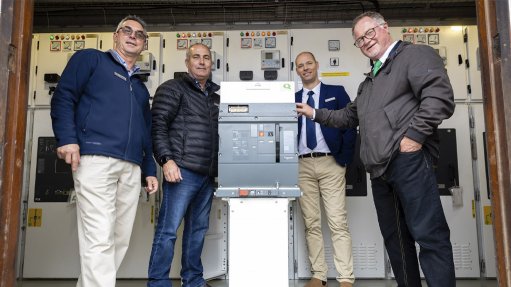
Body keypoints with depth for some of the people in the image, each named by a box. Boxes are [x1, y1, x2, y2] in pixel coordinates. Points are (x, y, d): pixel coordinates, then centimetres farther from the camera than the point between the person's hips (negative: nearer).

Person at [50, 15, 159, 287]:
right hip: (95, 159, -6)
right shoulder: (90, 59, 13)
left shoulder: (140, 86, 29)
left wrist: (149, 170, 19)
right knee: (99, 239, -12)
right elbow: (63, 97, 0)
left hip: (131, 168, 7)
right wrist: (67, 139, -14)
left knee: (120, 240, 5)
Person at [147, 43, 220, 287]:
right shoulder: (172, 88, 1)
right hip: (183, 170, -7)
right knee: (168, 229, -5)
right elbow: (158, 126, -8)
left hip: (208, 174, 7)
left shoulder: (215, 96, 20)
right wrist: (167, 159, -18)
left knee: (198, 229, 12)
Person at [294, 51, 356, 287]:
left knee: (338, 223, -5)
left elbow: (350, 126, 1)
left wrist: (344, 160, -5)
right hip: (302, 165, 3)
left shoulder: (336, 92, 6)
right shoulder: (293, 99, 12)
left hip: (330, 163, -2)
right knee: (311, 224, 5)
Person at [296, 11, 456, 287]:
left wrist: (415, 135, -17)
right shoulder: (369, 82, 29)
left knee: (429, 234, -9)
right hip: (380, 168, 9)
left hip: (409, 159, -8)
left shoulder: (415, 54, 3)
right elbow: (349, 116, 36)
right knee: (395, 238, 11)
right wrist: (315, 113, 31)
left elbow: (440, 96, -12)